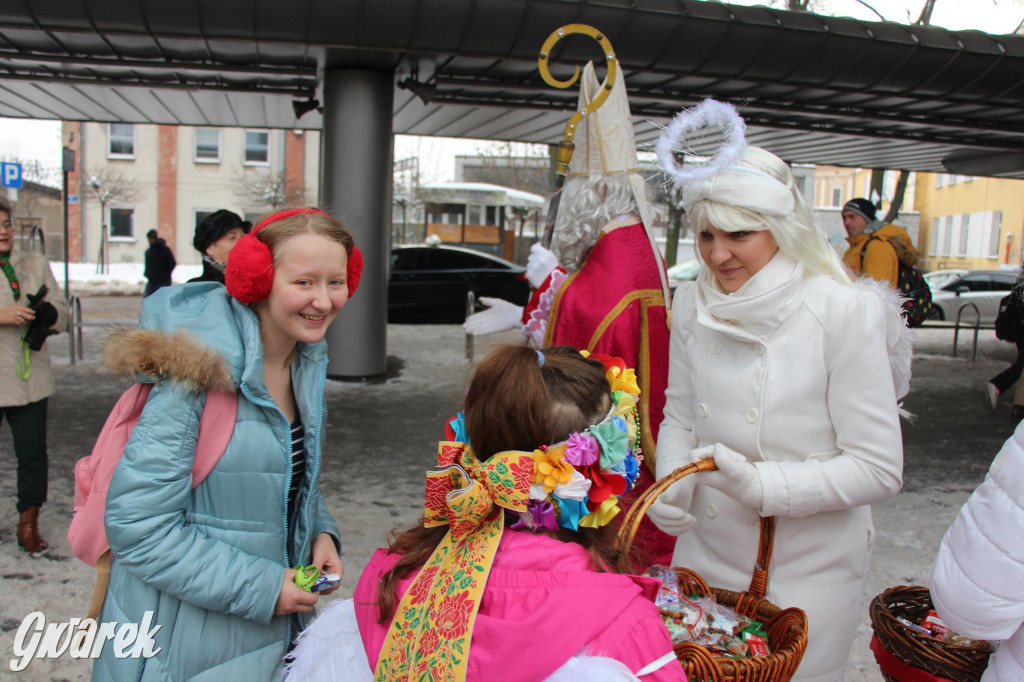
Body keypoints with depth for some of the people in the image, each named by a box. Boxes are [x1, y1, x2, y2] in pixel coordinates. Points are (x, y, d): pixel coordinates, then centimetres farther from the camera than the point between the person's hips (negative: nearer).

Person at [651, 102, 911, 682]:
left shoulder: (845, 311, -17)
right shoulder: (692, 303, -2)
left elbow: (879, 469, -17)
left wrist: (760, 484, -27)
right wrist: (671, 481, -11)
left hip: (808, 573, -4)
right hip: (704, 556, 5)